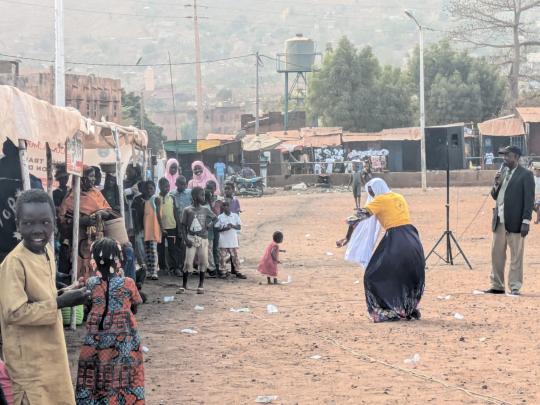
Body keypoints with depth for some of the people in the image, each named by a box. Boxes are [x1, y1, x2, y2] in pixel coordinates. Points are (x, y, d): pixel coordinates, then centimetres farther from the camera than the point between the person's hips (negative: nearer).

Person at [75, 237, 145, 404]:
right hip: (124, 343, -1)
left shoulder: (91, 283, -5)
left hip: (97, 341, 1)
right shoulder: (127, 284, -9)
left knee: (95, 380, 10)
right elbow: (134, 308, 5)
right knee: (123, 379, 9)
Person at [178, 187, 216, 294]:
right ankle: (184, 285, 2)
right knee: (188, 262, -6)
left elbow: (214, 218, 19)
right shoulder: (188, 210, -4)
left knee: (203, 262, 3)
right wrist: (185, 239, -10)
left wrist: (209, 225, 2)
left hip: (203, 238, 3)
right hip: (191, 238, -3)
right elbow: (183, 226, -2)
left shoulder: (205, 210, 4)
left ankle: (201, 285, 14)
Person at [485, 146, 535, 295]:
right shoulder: (503, 172, 14)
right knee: (496, 254, 10)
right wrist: (496, 184, -2)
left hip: (515, 222, -7)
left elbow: (529, 199, -9)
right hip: (499, 221, 7)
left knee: (516, 256, -1)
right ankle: (497, 286, 17)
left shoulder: (525, 175, -6)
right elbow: (495, 196, 19)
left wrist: (526, 221, -15)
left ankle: (515, 287, 4)